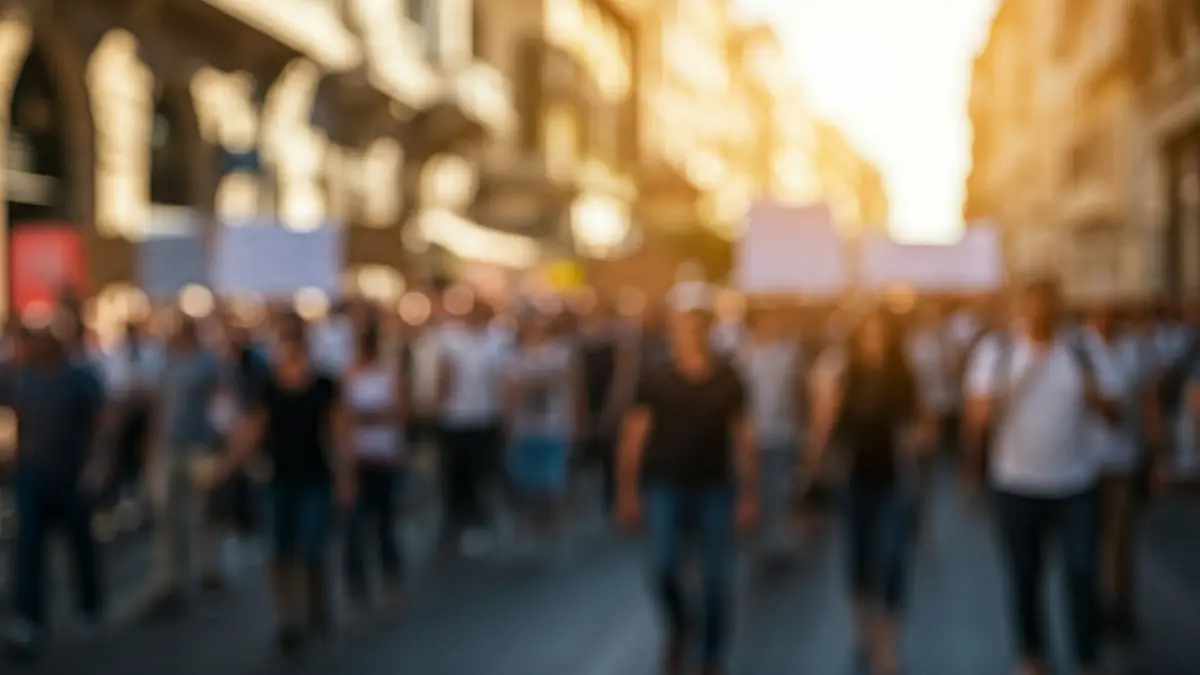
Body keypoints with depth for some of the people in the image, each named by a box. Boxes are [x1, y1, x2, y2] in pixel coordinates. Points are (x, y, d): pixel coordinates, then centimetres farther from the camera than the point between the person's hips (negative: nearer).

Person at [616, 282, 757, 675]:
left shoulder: (728, 380, 1)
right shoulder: (655, 380, -2)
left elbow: (744, 439, 4)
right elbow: (633, 437, 0)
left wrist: (749, 496, 2)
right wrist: (627, 493, -3)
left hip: (715, 490, 1)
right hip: (664, 487, -1)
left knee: (718, 580, 3)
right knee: (664, 566, -17)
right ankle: (678, 628, 15)